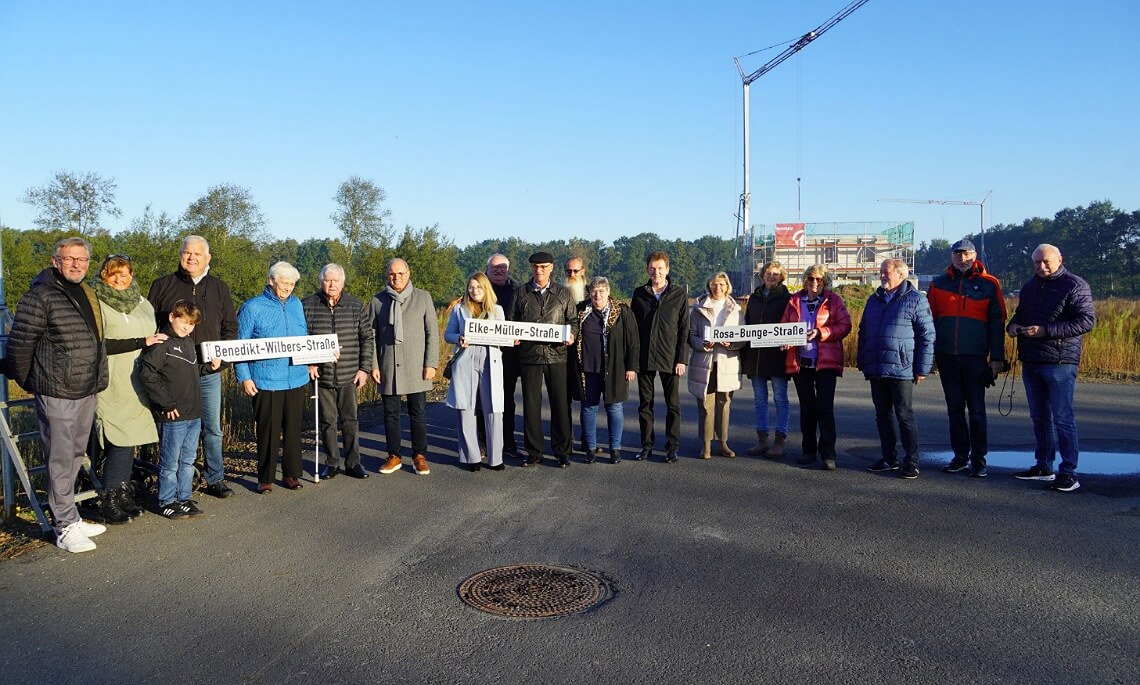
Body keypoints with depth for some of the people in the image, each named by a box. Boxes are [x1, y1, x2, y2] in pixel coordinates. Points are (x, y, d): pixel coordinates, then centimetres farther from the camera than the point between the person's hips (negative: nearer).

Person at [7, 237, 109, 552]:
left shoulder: (88, 295, 14)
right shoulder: (40, 296, -11)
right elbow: (20, 343, -10)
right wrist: (27, 382, -1)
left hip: (87, 392, 8)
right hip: (56, 393, -8)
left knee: (76, 456, 16)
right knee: (61, 460, -2)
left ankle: (67, 516, 28)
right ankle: (66, 527, 5)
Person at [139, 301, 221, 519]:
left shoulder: (189, 342, 15)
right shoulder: (163, 343, -11)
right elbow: (146, 372, -20)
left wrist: (209, 367, 8)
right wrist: (165, 403, -18)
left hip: (194, 414, 8)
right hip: (174, 415, -8)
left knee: (188, 460, 15)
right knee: (170, 462, 3)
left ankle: (184, 498, 25)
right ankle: (167, 502, 14)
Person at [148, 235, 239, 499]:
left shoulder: (219, 288, 10)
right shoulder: (163, 286, 4)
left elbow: (231, 326, 12)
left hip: (209, 372, 2)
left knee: (213, 428, 7)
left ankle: (215, 479, 18)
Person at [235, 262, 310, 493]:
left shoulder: (297, 305, 11)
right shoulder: (253, 307, -4)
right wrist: (244, 378, -7)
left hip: (297, 379, 4)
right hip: (266, 381, -4)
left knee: (293, 429, 10)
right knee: (268, 431, 1)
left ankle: (291, 473, 22)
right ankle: (265, 478, 14)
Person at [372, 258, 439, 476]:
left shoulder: (423, 297, 2)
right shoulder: (378, 300, 5)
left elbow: (432, 332, 1)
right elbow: (372, 335, 7)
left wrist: (431, 364, -5)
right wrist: (373, 365, 0)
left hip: (416, 367, -1)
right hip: (388, 367, 1)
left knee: (418, 413, 4)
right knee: (391, 413, 8)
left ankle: (419, 456, 15)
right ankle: (394, 456, 20)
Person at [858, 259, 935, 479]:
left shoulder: (915, 300, -4)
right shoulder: (874, 300, 15)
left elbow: (927, 336, -6)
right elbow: (863, 332, 21)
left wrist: (923, 369, -10)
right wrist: (862, 362, 15)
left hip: (901, 370, -6)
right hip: (876, 370, 6)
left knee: (904, 415, -2)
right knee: (882, 414, 11)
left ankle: (911, 461, 6)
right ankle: (889, 458, 21)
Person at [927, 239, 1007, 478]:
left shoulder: (989, 285, 1)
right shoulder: (939, 284, 9)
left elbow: (997, 323, 1)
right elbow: (930, 319, 10)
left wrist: (997, 358, -4)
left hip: (975, 357, -3)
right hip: (946, 357, 3)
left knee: (977, 410, 1)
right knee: (955, 409, 10)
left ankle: (978, 459, 9)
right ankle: (960, 456, 19)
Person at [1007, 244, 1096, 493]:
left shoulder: (1074, 285, -6)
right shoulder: (1030, 286, 16)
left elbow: (1087, 320, -14)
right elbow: (1020, 313, 29)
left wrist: (1046, 330, -21)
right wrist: (1013, 325, 5)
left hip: (1060, 362, -7)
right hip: (1031, 361, 7)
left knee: (1062, 418, -6)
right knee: (1040, 417, 13)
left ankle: (1068, 472, -1)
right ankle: (1043, 466, 23)